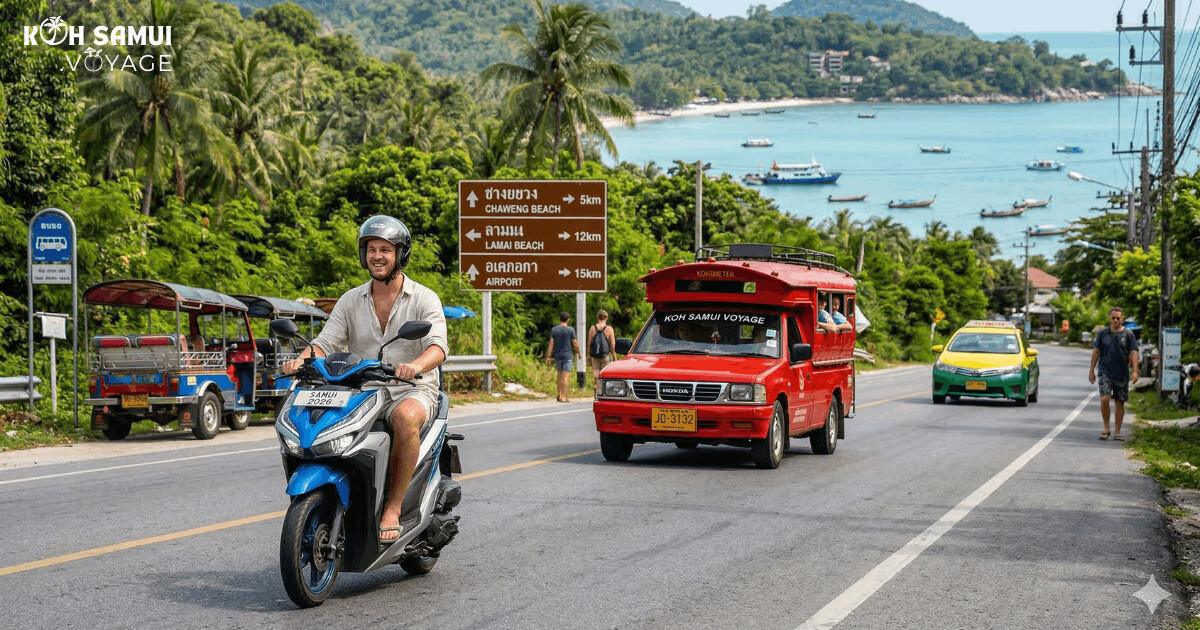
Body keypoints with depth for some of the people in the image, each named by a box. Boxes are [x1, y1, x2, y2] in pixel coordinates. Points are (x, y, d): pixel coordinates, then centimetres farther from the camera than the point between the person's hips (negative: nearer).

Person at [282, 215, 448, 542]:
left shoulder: (424, 299, -1)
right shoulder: (351, 301, 11)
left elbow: (438, 346, -16)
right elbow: (325, 343, 3)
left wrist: (416, 365, -39)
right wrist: (302, 359, -20)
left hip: (413, 390, -4)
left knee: (405, 418, -39)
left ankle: (394, 506, -29)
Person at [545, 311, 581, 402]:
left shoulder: (554, 330, 2)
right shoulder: (570, 330, -7)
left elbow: (551, 343, -1)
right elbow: (575, 343, -5)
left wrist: (548, 356, -1)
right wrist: (578, 353, 10)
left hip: (557, 356, 4)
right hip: (567, 356, -4)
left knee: (560, 375, 17)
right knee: (566, 376, -4)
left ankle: (559, 394, 15)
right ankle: (563, 397, -8)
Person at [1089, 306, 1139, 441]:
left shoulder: (1128, 335, 2)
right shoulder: (1102, 333, 6)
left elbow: (1133, 353, -2)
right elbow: (1096, 352, 9)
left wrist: (1135, 371, -13)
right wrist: (1091, 370, 6)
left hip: (1122, 374, 0)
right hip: (1105, 372, 0)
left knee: (1120, 403, 5)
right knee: (1104, 399, -16)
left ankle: (1117, 432, 15)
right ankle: (1106, 428, -1)